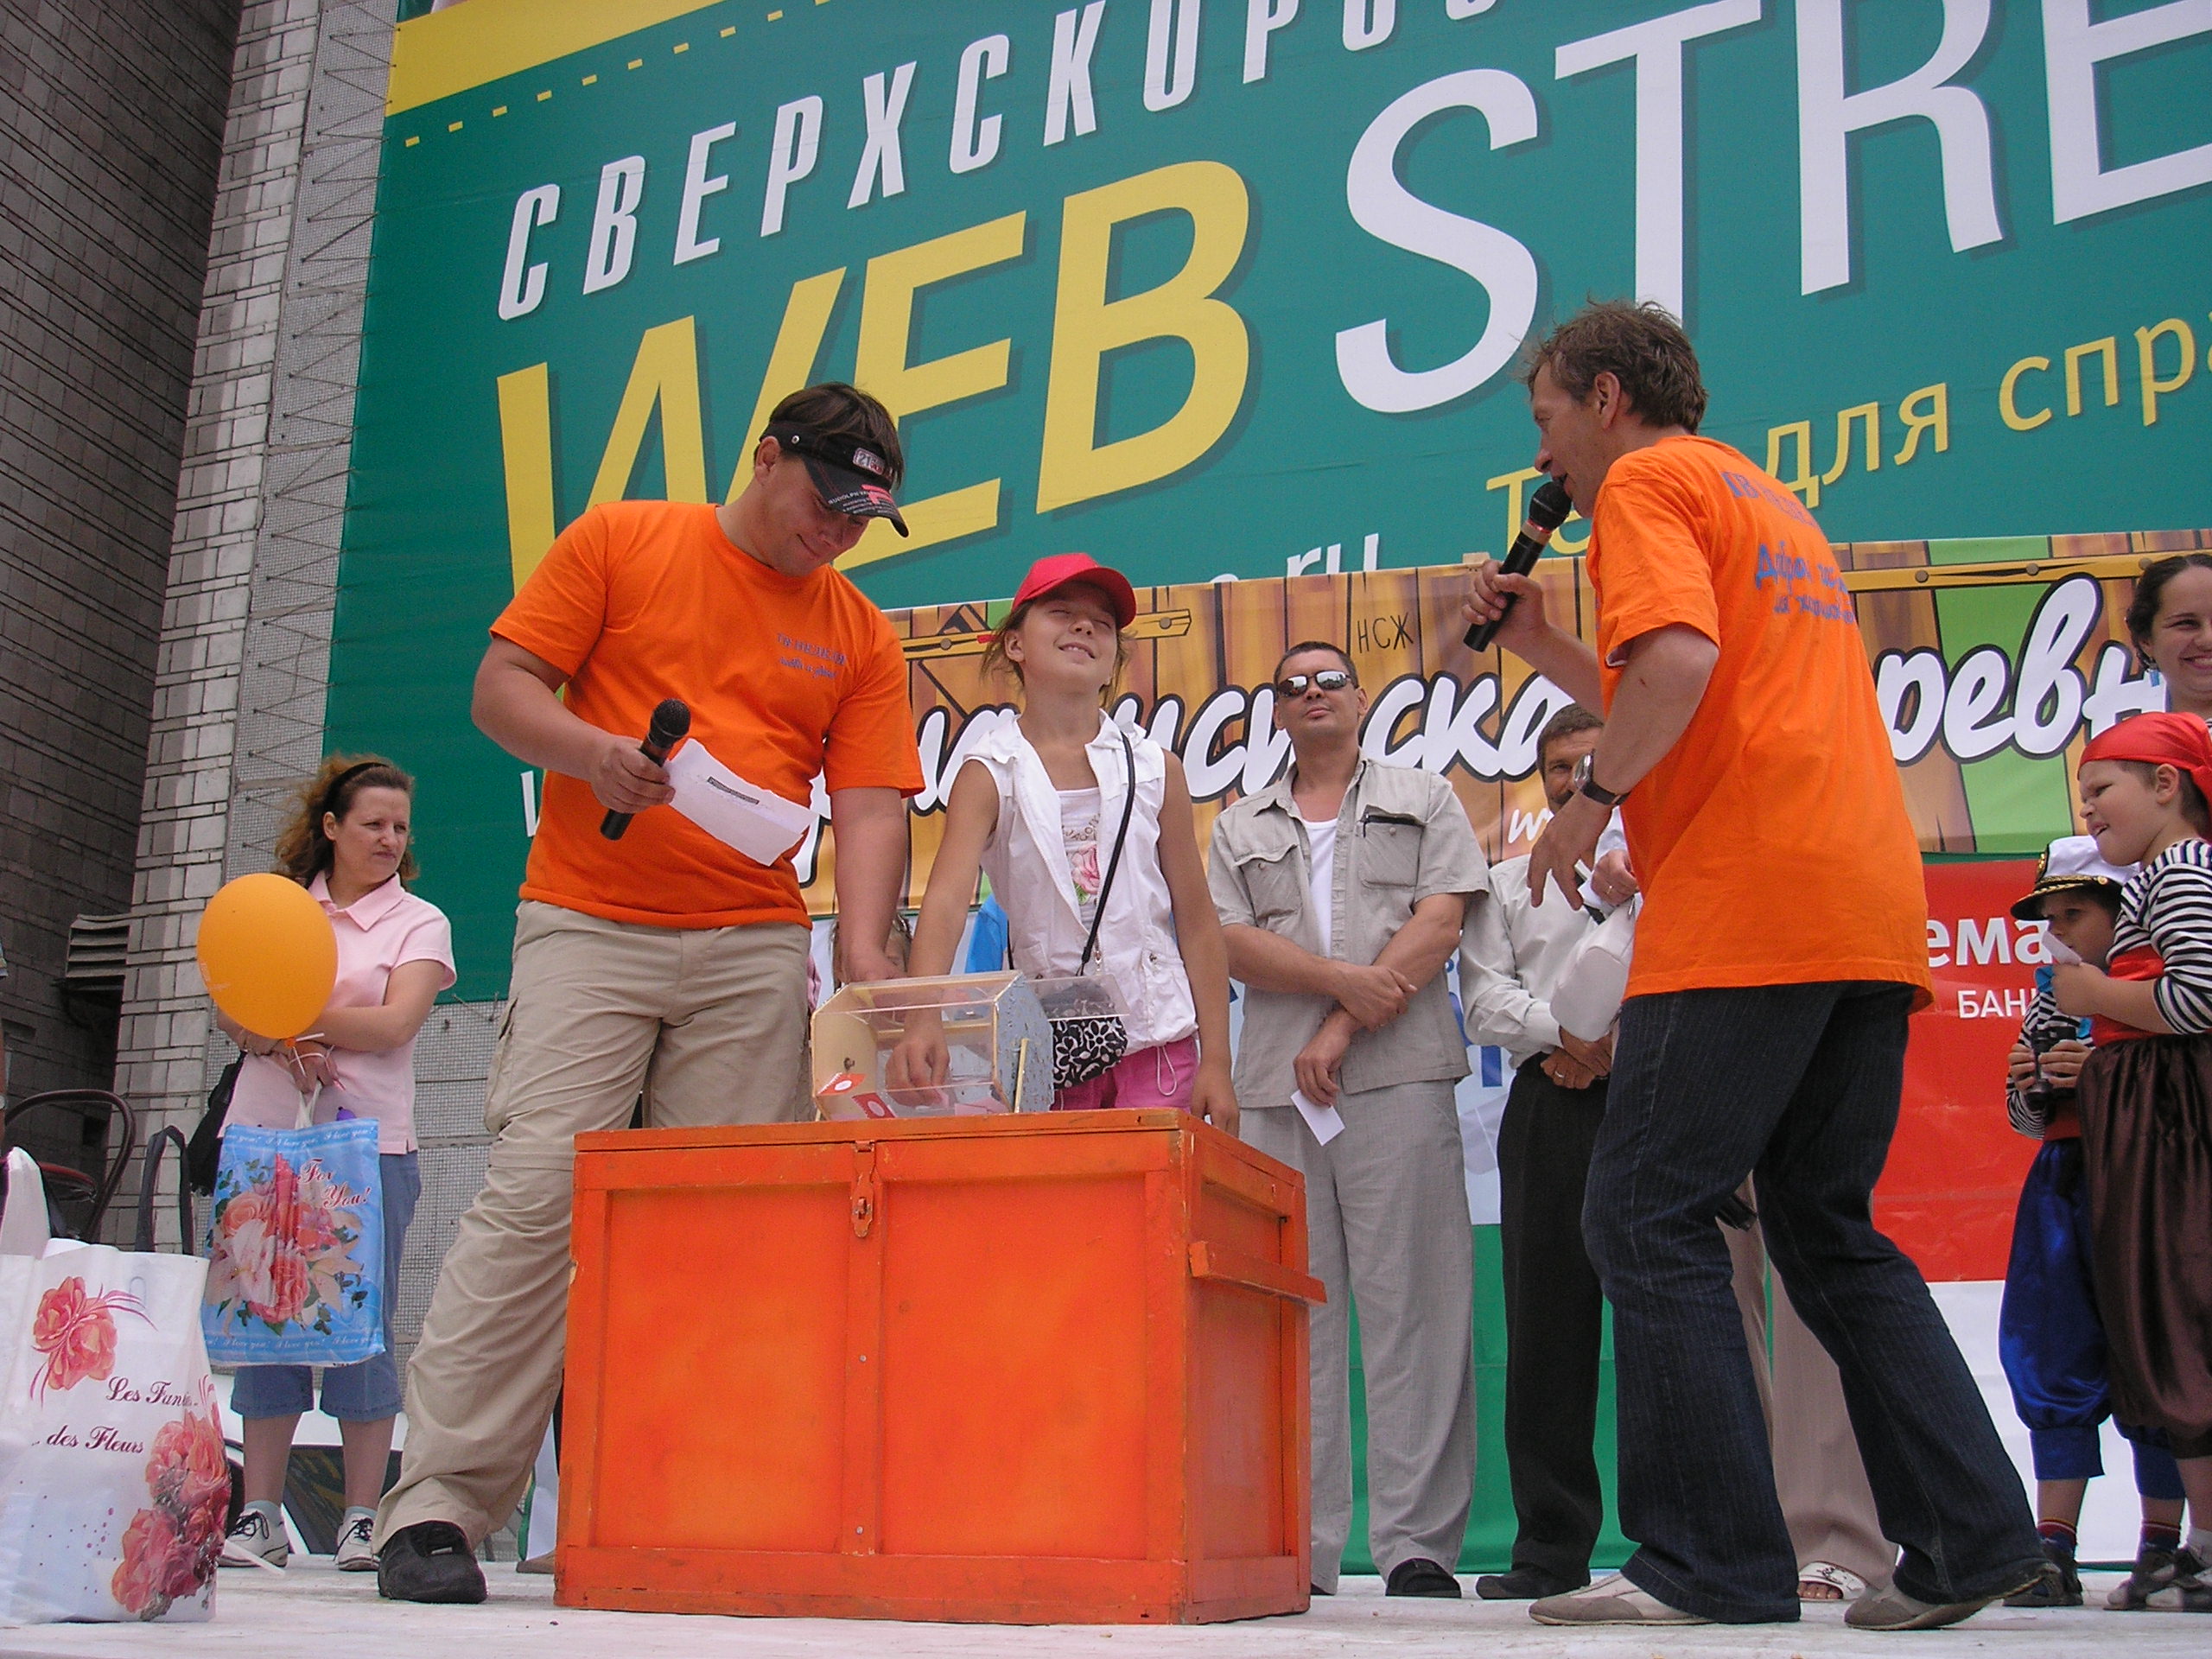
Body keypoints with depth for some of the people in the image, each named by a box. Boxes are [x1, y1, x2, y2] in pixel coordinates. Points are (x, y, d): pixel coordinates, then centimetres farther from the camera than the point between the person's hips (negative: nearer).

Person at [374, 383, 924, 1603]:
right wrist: (595, 750, -15)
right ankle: (437, 1501, -10)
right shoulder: (619, 542, 9)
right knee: (537, 1192, -12)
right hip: (588, 925, -3)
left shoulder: (860, 635, 15)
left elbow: (869, 806, 7)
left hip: (757, 953, 3)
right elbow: (503, 685, 6)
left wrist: (863, 951, -9)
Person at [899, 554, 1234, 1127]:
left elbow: (1197, 923, 7)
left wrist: (1216, 1063, 1)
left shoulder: (1154, 769, 4)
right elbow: (946, 901, -17)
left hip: (1158, 1040, 1)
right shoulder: (990, 774, -2)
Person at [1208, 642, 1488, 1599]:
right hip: (1274, 1088, 3)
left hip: (1397, 1077, -2)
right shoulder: (1240, 829, 21)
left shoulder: (1424, 800, 16)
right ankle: (1299, 1549, 3)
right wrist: (1343, 975, -11)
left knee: (1411, 1306, -7)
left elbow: (1440, 923, 2)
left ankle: (1417, 1546, -4)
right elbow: (1233, 943, 6)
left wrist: (1344, 1028, -8)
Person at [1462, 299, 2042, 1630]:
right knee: (1832, 1229, 13)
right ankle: (1972, 1534, 9)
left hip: (1746, 904, -9)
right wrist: (1545, 646, 27)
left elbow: (1680, 661, -19)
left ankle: (1714, 1560, -8)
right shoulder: (1773, 500, 30)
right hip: (1870, 912, 9)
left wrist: (1593, 797, -9)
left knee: (1649, 1219, -6)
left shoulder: (1648, 480, 2)